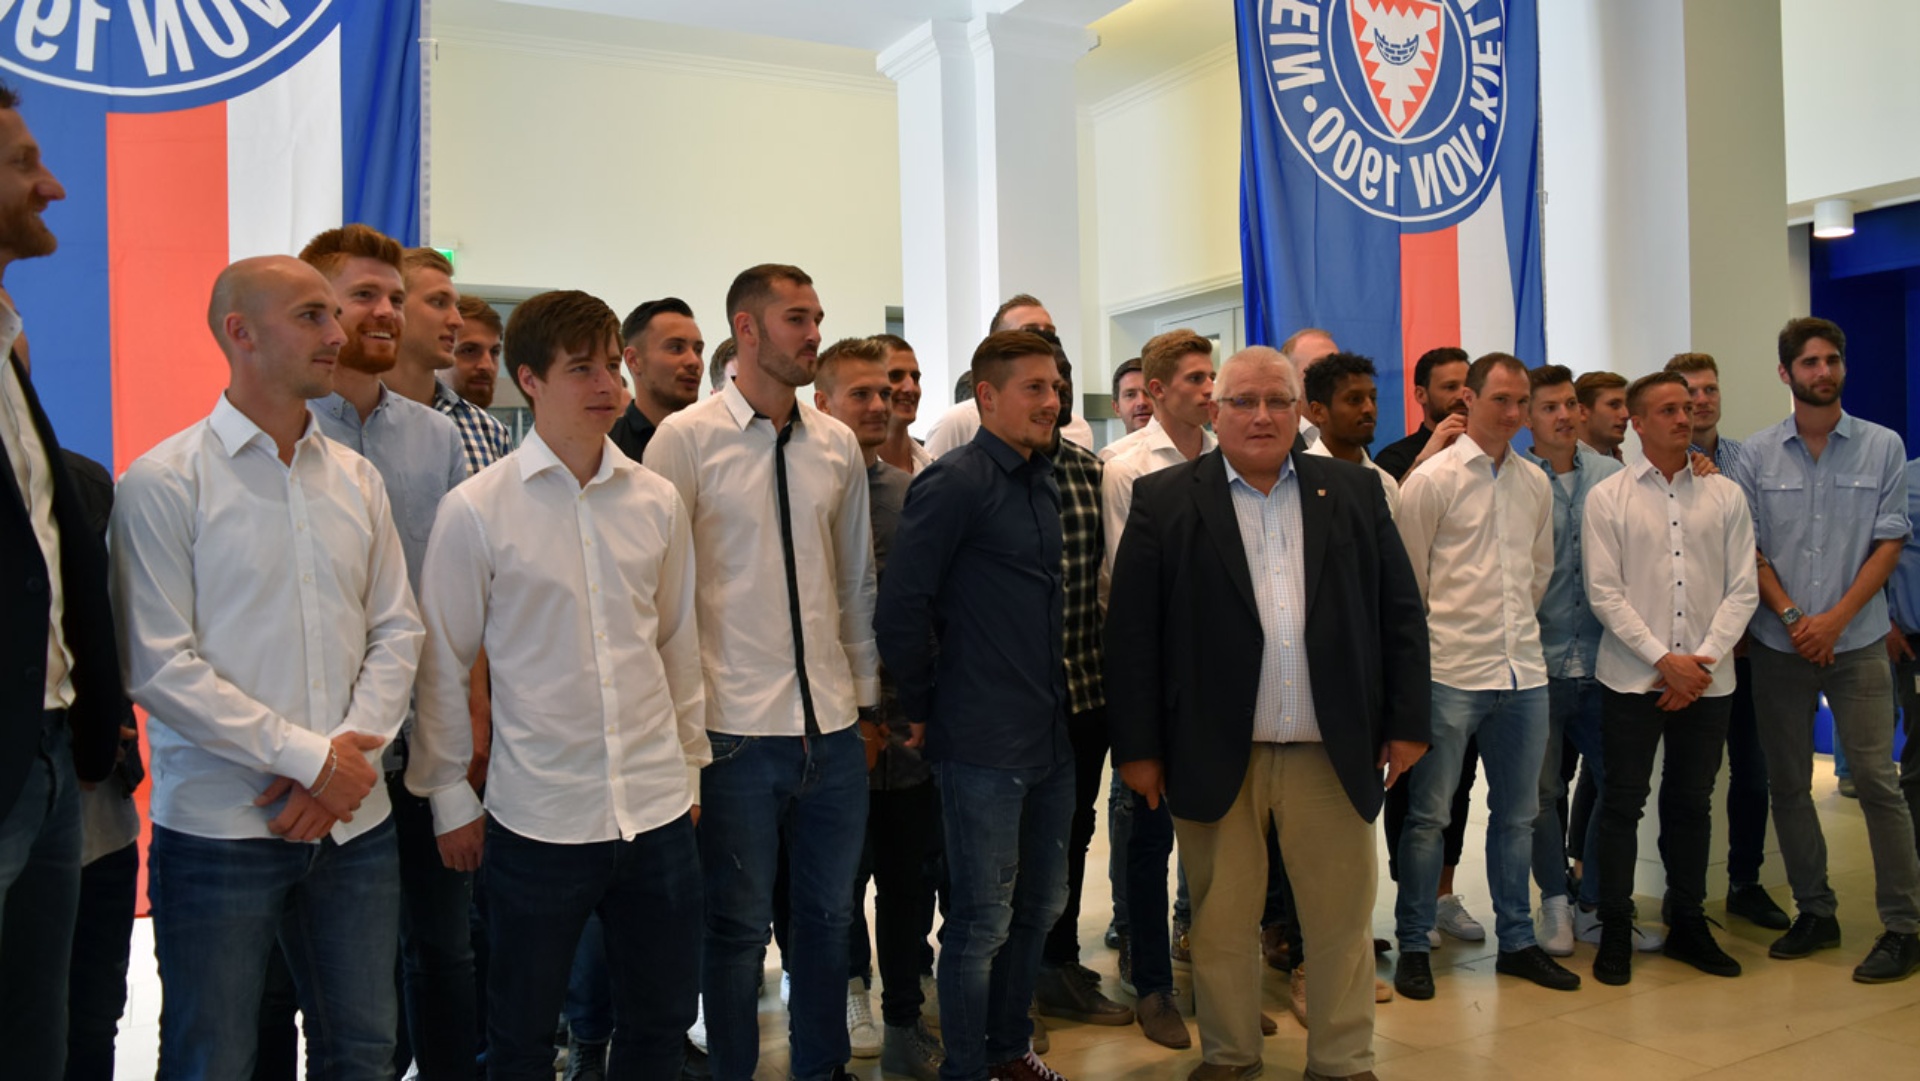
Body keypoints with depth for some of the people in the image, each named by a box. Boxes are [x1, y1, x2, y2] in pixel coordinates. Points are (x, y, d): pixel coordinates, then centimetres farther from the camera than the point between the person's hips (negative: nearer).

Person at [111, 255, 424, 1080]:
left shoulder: (356, 478, 9)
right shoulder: (163, 483, -6)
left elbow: (397, 632, 7)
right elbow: (159, 668, -11)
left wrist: (349, 752, -7)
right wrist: (309, 757, -14)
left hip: (355, 822, 5)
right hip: (220, 828, -4)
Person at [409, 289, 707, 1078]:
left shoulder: (657, 502, 2)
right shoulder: (475, 511, -8)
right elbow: (442, 665, -1)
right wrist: (449, 797, 3)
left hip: (658, 809, 3)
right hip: (537, 818, -3)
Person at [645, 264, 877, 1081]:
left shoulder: (838, 444, 8)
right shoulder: (686, 437, -5)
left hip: (833, 725, 5)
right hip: (735, 728, -4)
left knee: (829, 913, 16)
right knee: (739, 923, 8)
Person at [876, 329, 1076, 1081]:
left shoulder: (1046, 482, 11)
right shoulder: (954, 483, -13)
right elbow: (901, 609, -16)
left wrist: (1060, 702, 14)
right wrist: (924, 709, -8)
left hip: (1050, 736, 8)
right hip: (984, 741, -8)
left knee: (1041, 904, 18)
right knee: (983, 919, 4)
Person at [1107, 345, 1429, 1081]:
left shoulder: (1354, 492, 8)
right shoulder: (1165, 500, 0)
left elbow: (1400, 612, 9)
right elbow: (1131, 631, -2)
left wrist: (1406, 723, 4)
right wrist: (1138, 746, -6)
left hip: (1333, 750, 2)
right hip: (1213, 753, -1)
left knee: (1343, 918, 10)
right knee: (1221, 920, 11)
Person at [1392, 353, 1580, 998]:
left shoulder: (1536, 484, 11)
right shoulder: (1432, 479, -7)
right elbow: (1407, 575, -3)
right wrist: (1443, 634, 6)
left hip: (1524, 671, 6)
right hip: (1451, 673, -6)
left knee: (1517, 813, 14)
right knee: (1429, 813, 1)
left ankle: (1516, 941, 27)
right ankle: (1413, 946, 13)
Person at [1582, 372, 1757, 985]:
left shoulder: (1725, 495, 6)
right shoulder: (1608, 497, -1)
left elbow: (1743, 590, 3)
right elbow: (1604, 593, -5)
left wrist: (1702, 659, -8)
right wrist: (1664, 660, -11)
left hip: (1707, 678, 3)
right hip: (1632, 677, -2)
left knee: (1692, 802, 13)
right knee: (1622, 802, 3)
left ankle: (1687, 924, 26)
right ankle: (1615, 932, 14)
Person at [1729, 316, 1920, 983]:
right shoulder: (1757, 455, 4)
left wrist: (1834, 620, -10)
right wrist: (1791, 616, -9)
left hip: (1855, 642, -2)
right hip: (1778, 645, 2)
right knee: (1787, 784, 7)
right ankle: (1814, 913, 21)